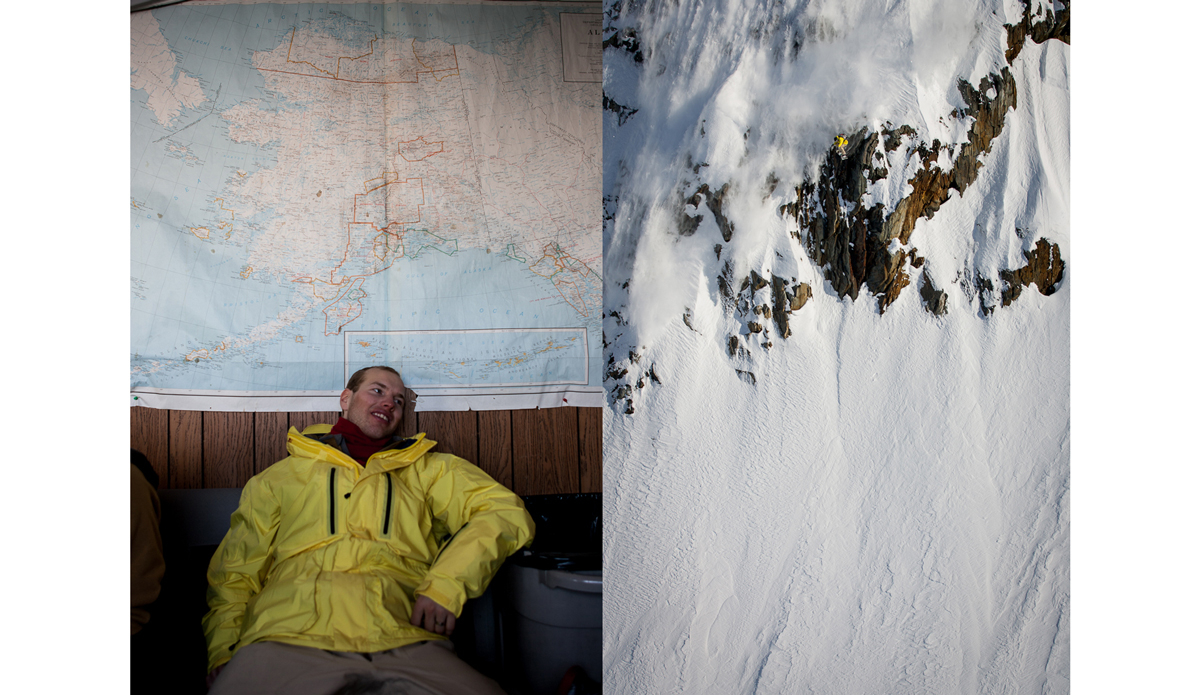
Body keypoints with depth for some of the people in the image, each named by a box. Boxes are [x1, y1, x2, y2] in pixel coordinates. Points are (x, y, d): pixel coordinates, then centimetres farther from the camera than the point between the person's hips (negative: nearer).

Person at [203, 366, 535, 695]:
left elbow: (506, 511, 12)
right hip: (289, 639, 0)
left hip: (406, 644, 1)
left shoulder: (427, 470, 23)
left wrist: (446, 584, -4)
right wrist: (221, 651, 4)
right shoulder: (283, 475, 25)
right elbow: (235, 573, 23)